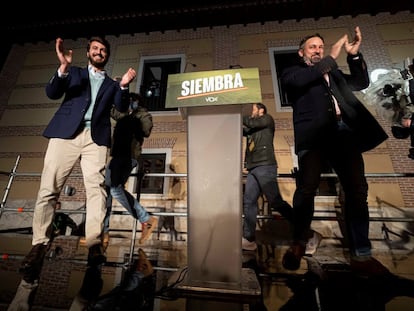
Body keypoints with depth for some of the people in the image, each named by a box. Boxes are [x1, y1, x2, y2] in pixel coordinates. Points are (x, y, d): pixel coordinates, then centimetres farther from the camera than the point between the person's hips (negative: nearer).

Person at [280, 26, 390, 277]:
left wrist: (354, 55, 19)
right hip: (314, 134, -5)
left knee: (358, 191, -2)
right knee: (307, 189, -15)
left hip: (345, 132, 5)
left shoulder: (335, 73, 34)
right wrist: (332, 58, 3)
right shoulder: (293, 71, 19)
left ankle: (361, 255, 5)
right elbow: (297, 81, -3)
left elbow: (362, 83, 29)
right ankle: (299, 244, -1)